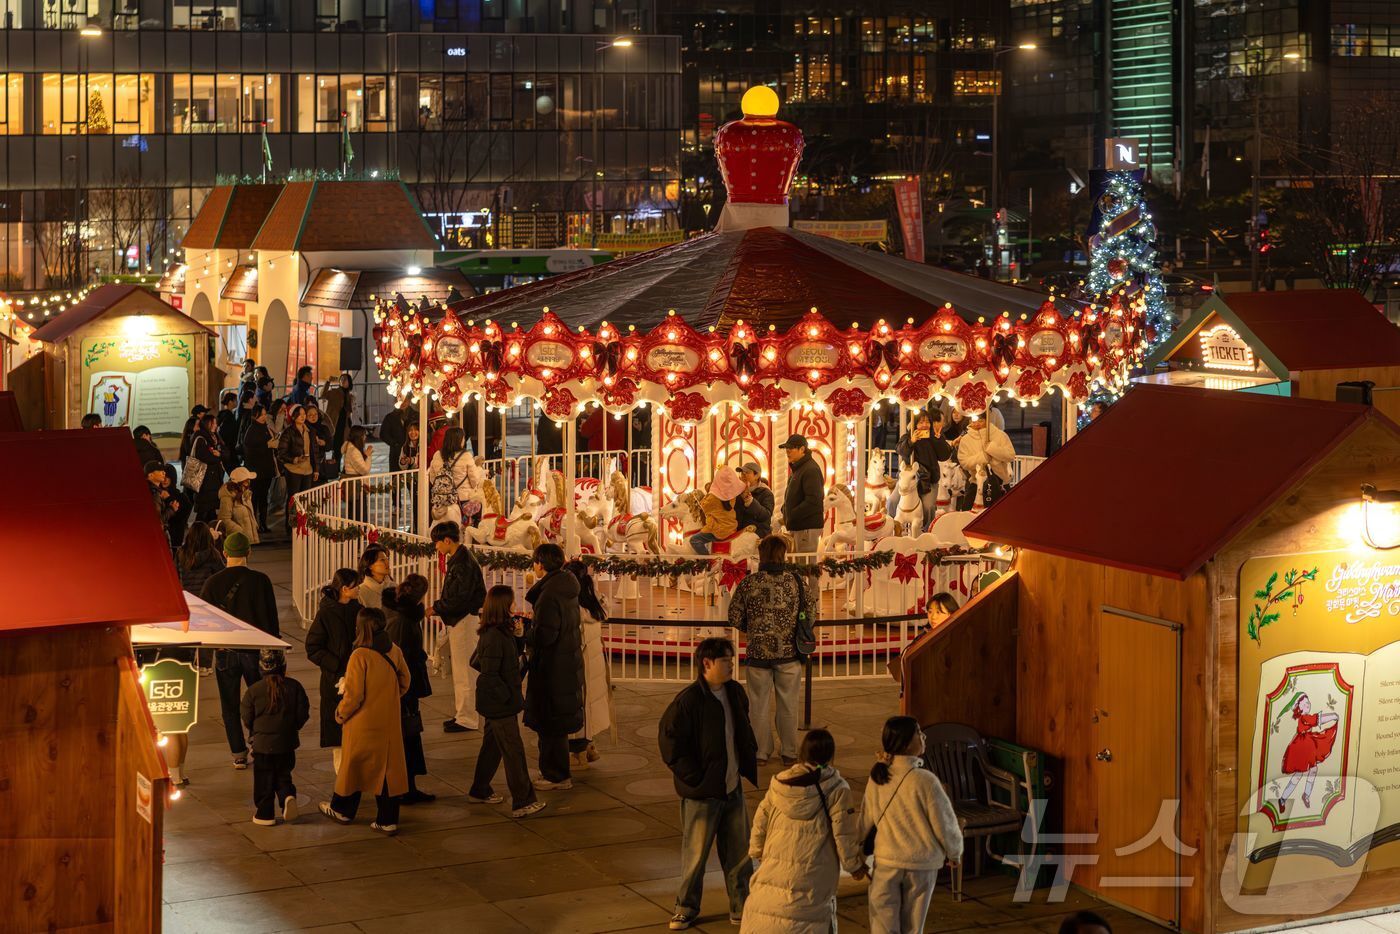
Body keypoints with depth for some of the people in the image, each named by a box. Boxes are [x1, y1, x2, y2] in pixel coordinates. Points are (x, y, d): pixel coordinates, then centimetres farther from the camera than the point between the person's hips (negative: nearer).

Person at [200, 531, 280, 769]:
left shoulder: (213, 583, -6)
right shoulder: (260, 580, -9)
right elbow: (271, 617, -4)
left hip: (225, 652, 1)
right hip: (255, 650, 0)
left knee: (230, 706, 10)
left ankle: (239, 754, 13)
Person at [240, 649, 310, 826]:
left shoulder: (253, 691, -11)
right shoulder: (294, 687, -7)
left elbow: (247, 718, -3)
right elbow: (303, 714, -3)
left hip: (262, 744, -2)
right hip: (287, 743, 2)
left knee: (264, 780, 10)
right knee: (283, 775, 18)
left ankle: (265, 814, 13)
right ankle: (288, 795, -8)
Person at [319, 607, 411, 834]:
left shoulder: (359, 656, -21)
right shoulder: (394, 651, -3)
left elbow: (354, 695, -19)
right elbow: (405, 681, 9)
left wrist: (340, 714, -3)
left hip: (363, 723, -5)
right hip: (389, 722, 5)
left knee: (354, 764, 14)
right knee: (388, 766, 9)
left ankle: (342, 810, 33)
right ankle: (388, 820, 11)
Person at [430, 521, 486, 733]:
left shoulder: (463, 562, -19)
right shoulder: (457, 560, 12)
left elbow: (461, 598, -24)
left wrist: (437, 609, -17)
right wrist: (438, 606, 8)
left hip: (465, 619, -10)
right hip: (458, 620, 10)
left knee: (464, 671, -4)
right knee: (461, 670, 16)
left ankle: (467, 719, 1)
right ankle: (463, 713, 25)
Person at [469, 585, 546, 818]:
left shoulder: (491, 633, 6)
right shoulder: (496, 637, -24)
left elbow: (476, 662, 17)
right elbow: (489, 675, -26)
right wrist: (509, 696, -18)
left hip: (494, 703, 10)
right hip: (500, 705, -10)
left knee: (492, 746, 21)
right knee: (513, 751, -4)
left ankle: (479, 791, 33)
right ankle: (522, 802, 0)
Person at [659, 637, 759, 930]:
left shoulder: (735, 693, 2)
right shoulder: (687, 701, -20)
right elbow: (670, 744, -16)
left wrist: (749, 761, 10)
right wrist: (695, 779, -15)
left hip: (733, 788, 6)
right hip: (702, 793, -6)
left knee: (739, 851, 13)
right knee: (696, 854, 5)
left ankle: (741, 907, 27)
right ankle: (686, 908, 22)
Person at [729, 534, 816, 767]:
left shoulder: (748, 583, -7)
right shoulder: (797, 582, -5)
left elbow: (735, 619, -4)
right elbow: (809, 617, 1)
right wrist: (814, 595, 19)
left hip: (758, 652, 0)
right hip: (789, 652, 0)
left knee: (760, 705, 11)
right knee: (788, 705, 12)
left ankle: (762, 753, 18)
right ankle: (789, 753, 19)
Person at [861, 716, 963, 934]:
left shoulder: (877, 778, -6)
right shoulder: (925, 780, -20)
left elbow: (865, 819, 4)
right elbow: (944, 823, -12)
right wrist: (954, 853, 7)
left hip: (886, 862, 3)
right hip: (921, 863, -3)